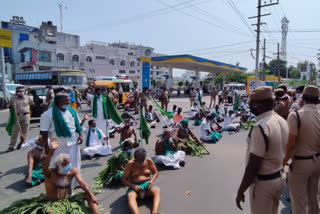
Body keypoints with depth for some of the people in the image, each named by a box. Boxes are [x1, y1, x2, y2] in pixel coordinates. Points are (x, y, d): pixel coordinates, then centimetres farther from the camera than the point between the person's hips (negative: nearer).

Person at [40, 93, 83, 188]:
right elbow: (44, 133, -12)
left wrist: (80, 134, 1)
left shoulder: (71, 110, 2)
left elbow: (78, 123, 13)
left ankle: (74, 184, 41)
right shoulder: (48, 115, -14)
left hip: (74, 143, 6)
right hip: (59, 147, -6)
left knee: (74, 166, 19)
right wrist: (46, 148, -12)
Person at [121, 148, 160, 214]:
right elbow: (123, 180, -5)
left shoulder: (149, 161, -1)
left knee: (157, 190, -30)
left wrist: (151, 181, -11)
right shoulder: (130, 163, -7)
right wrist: (134, 186, -22)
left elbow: (156, 172, 10)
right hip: (134, 187, -2)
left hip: (146, 185, 2)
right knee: (130, 196, -35)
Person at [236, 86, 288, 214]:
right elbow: (280, 151, 8)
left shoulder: (260, 127, -28)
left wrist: (240, 191, -17)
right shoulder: (282, 121, 0)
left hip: (263, 183, -8)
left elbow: (253, 166, -26)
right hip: (280, 178, 8)